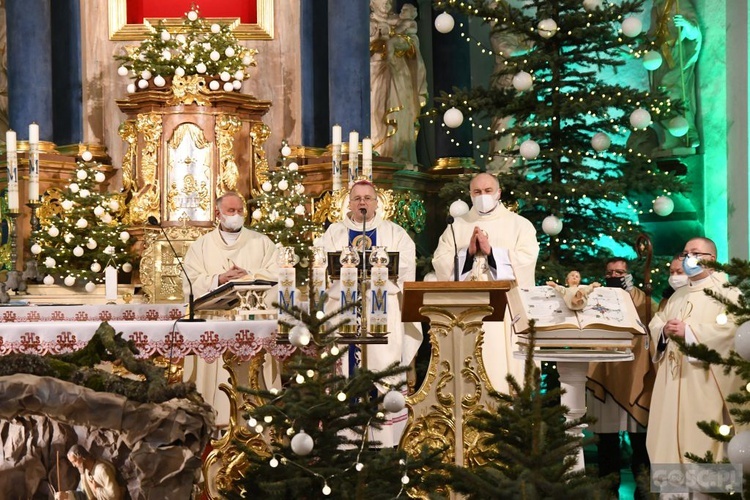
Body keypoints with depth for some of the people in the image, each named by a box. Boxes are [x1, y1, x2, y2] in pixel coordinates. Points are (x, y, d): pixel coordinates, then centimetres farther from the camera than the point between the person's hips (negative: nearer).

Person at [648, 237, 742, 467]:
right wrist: (665, 330, -6)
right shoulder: (678, 295, 23)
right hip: (673, 377, 7)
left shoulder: (725, 291, -2)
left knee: (702, 438, -10)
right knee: (670, 432, 4)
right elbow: (655, 322, 18)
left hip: (704, 379, -7)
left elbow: (732, 327, -17)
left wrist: (689, 331, -19)